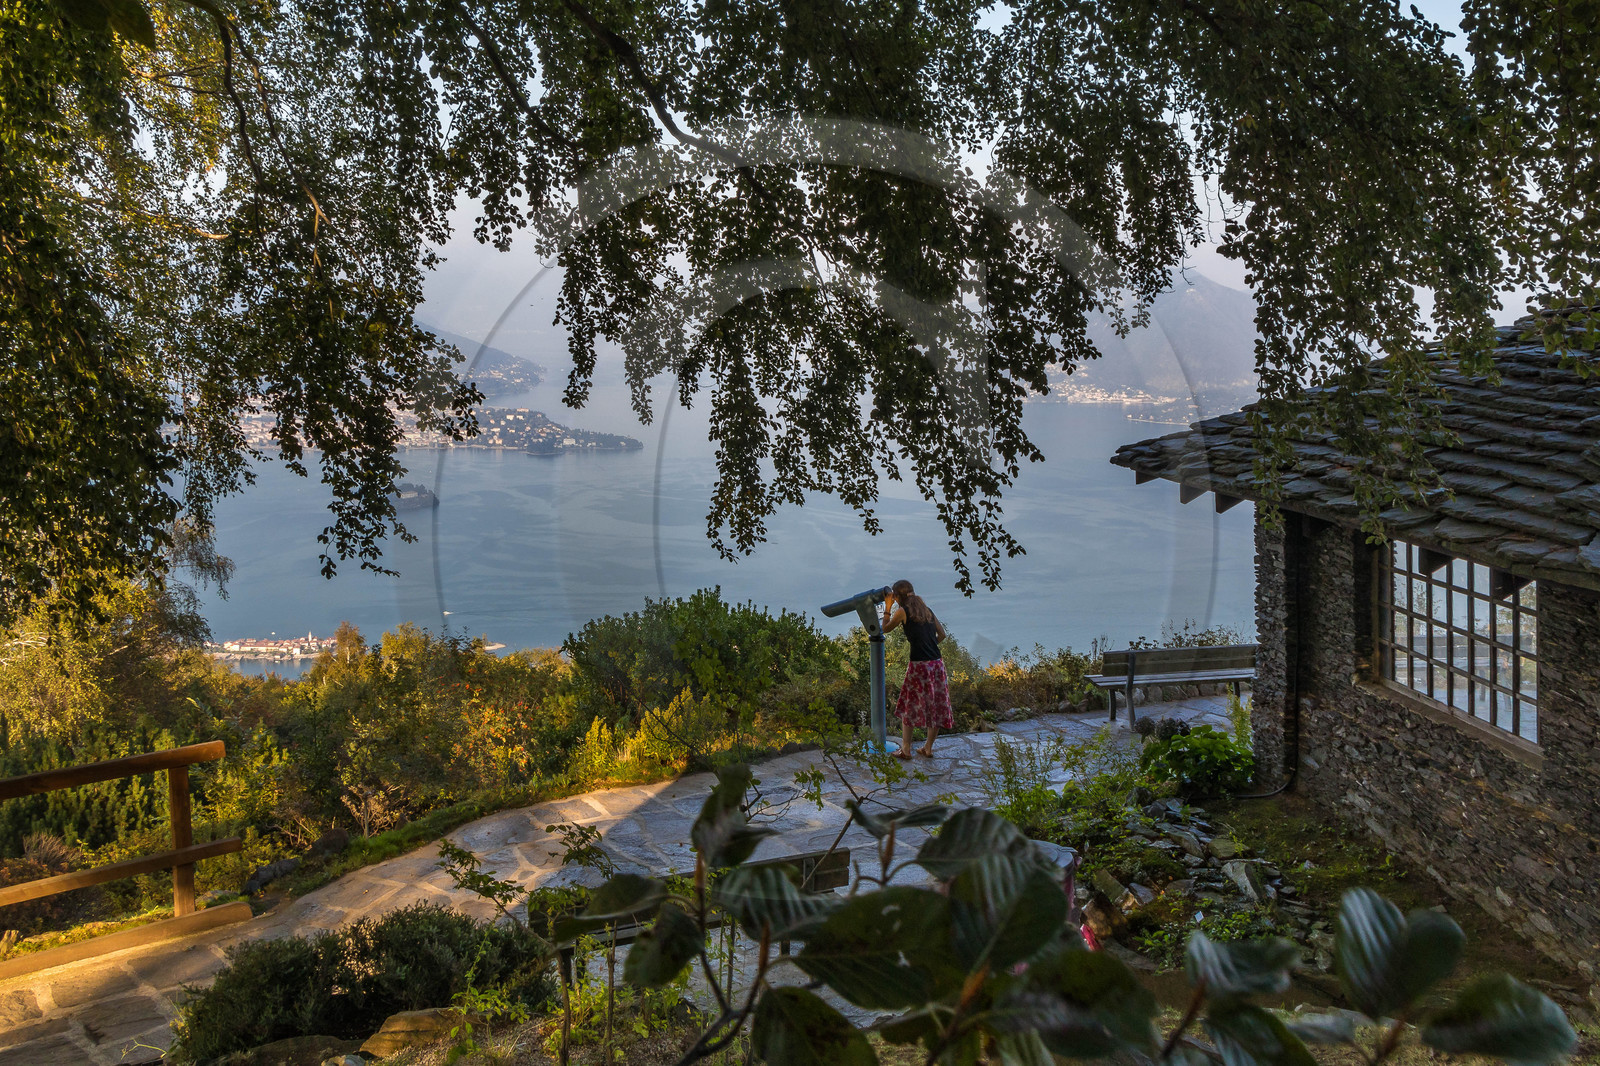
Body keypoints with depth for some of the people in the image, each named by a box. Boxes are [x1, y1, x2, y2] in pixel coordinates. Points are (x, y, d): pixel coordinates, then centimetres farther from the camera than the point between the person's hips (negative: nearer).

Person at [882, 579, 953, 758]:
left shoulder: (903, 611, -4)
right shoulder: (927, 610, 13)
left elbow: (886, 629, 9)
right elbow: (941, 634, 18)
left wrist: (888, 609, 20)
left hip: (919, 664, -5)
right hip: (937, 663, 5)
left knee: (908, 706, 9)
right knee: (935, 706, 14)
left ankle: (906, 749, 12)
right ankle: (928, 748, 23)